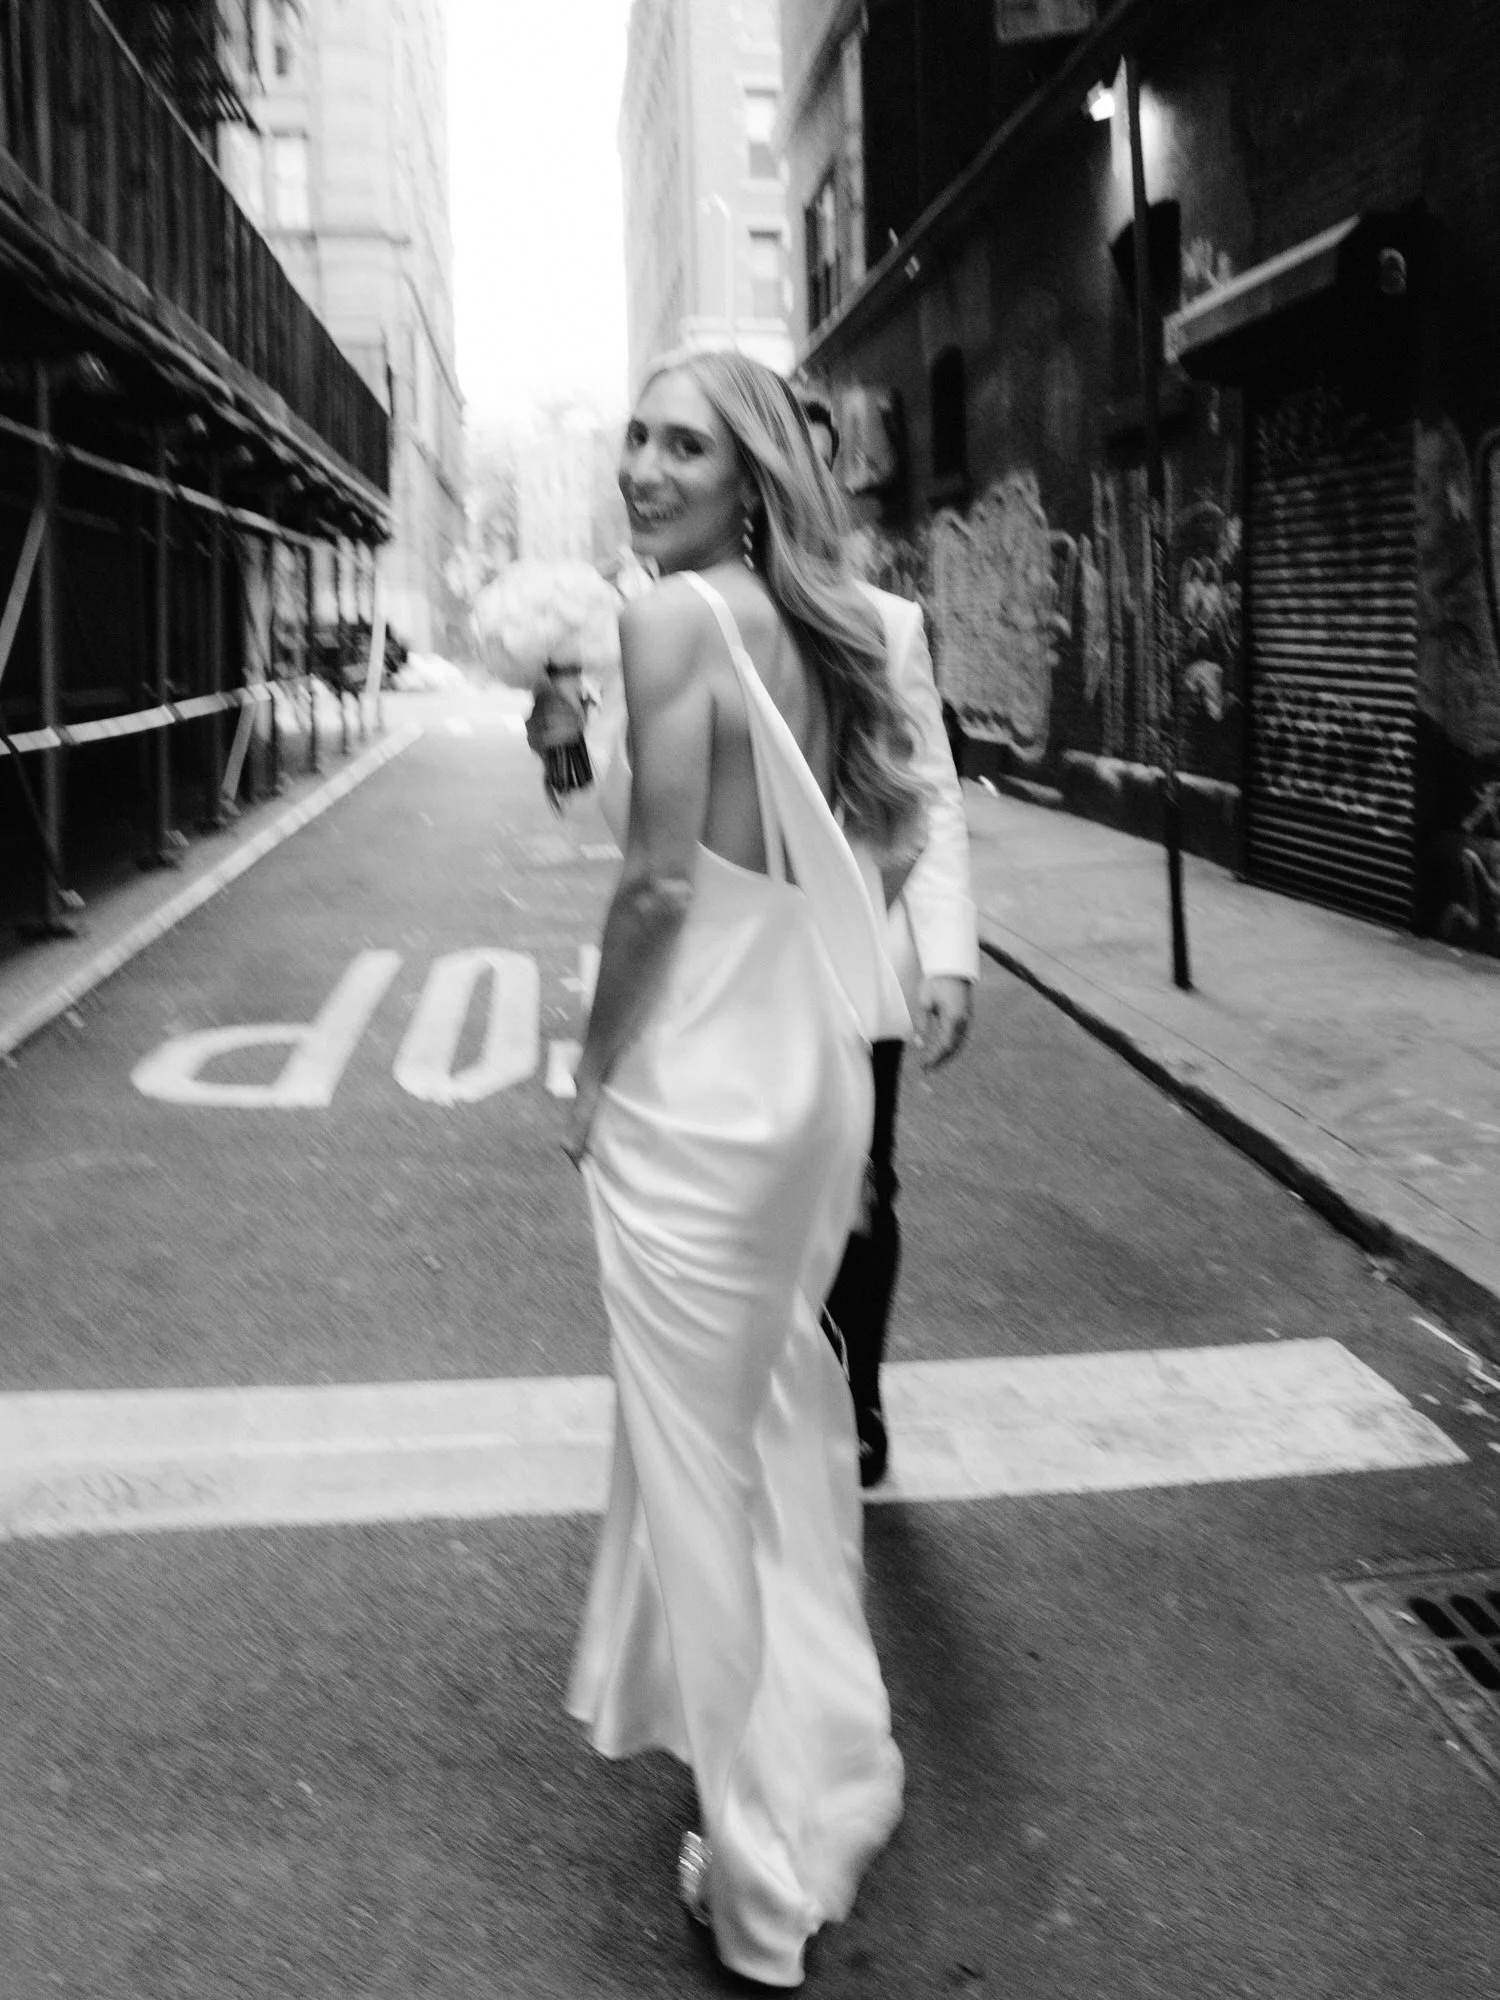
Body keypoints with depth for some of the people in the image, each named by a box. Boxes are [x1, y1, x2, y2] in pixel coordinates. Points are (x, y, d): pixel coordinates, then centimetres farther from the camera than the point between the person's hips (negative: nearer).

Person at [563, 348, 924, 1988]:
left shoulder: (673, 619, -16)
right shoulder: (809, 626, 9)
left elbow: (660, 881, -19)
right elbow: (876, 846, 13)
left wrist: (593, 1079, -7)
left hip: (701, 1090, -8)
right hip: (816, 1068, 9)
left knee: (701, 1464, 6)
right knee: (789, 1425, 23)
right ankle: (834, 1777, 40)